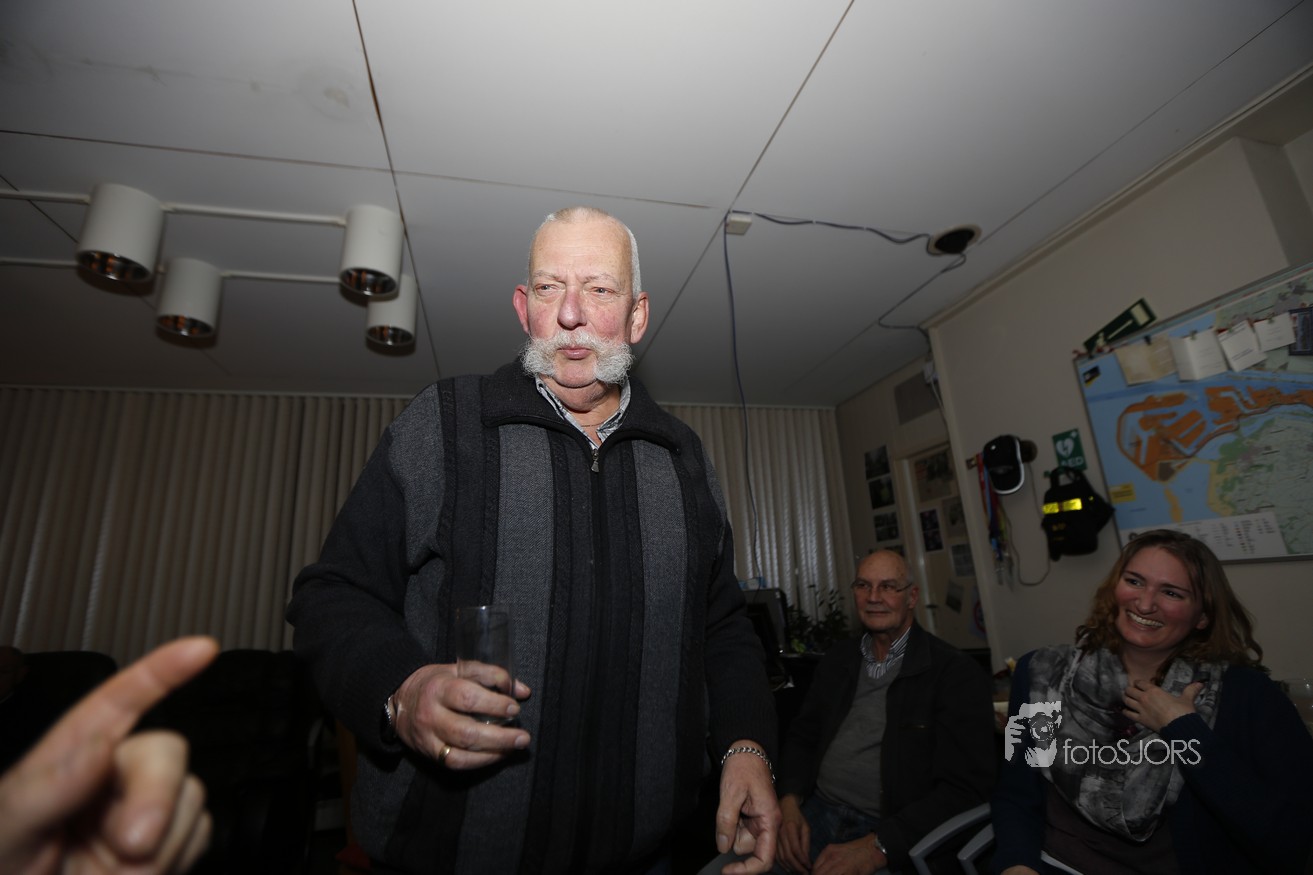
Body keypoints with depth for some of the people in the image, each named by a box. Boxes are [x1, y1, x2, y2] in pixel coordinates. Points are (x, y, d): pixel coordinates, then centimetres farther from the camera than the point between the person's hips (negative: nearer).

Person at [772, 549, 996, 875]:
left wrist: (876, 848, -22)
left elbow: (965, 788, -13)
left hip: (897, 843, -3)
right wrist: (789, 804, -6)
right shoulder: (837, 660, 10)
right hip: (817, 813, 4)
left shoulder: (957, 673, -6)